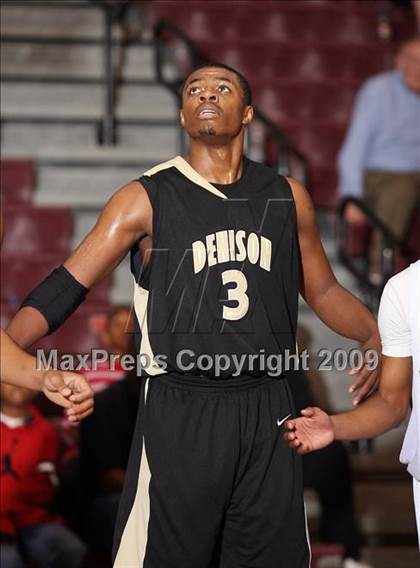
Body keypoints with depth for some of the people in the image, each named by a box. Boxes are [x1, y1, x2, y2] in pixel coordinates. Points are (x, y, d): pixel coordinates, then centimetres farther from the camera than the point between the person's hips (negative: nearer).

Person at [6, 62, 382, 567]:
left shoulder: (286, 197, 9)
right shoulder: (145, 199, -1)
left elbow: (323, 292, 19)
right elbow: (66, 288, -4)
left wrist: (376, 336, 0)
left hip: (267, 411, 3)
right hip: (180, 412, -3)